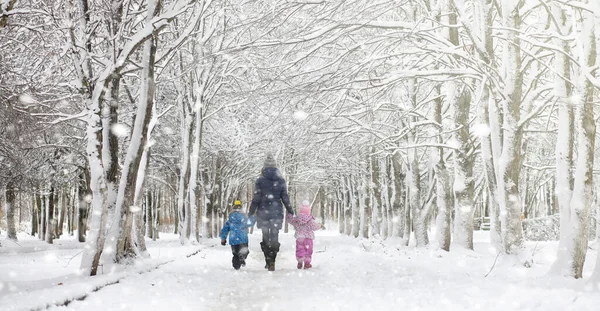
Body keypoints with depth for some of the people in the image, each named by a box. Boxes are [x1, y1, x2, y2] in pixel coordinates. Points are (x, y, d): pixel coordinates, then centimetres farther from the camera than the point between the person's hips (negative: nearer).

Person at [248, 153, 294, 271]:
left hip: (263, 213, -1)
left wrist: (251, 213, 1)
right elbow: (285, 198, 3)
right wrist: (291, 212, 13)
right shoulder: (281, 181, 1)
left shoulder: (260, 181, -5)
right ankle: (272, 262, -7)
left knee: (265, 237, 13)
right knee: (274, 237, 4)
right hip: (277, 212, 1)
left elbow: (256, 199, -6)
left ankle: (268, 261, 13)